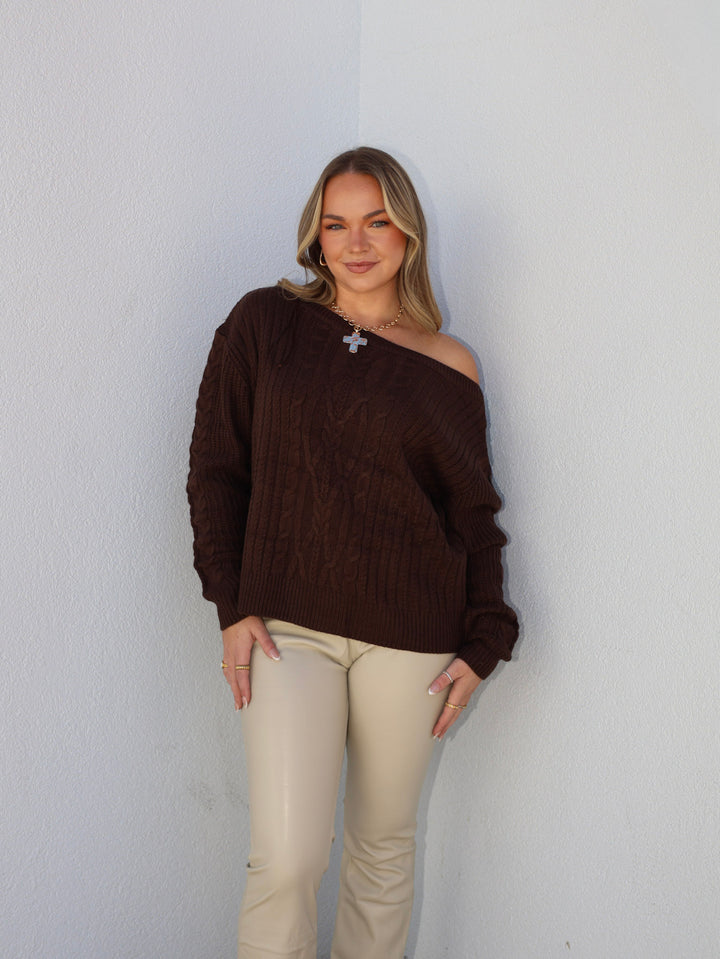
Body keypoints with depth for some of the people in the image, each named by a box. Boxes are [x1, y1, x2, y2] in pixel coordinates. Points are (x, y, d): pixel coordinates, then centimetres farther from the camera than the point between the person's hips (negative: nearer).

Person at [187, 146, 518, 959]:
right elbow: (215, 467, 4)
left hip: (409, 636, 1)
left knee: (385, 844, 12)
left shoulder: (449, 367, 4)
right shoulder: (264, 322, 2)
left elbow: (474, 513, 9)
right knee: (286, 859, -7)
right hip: (287, 624, -1)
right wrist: (233, 605, -3)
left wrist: (482, 644, 3)